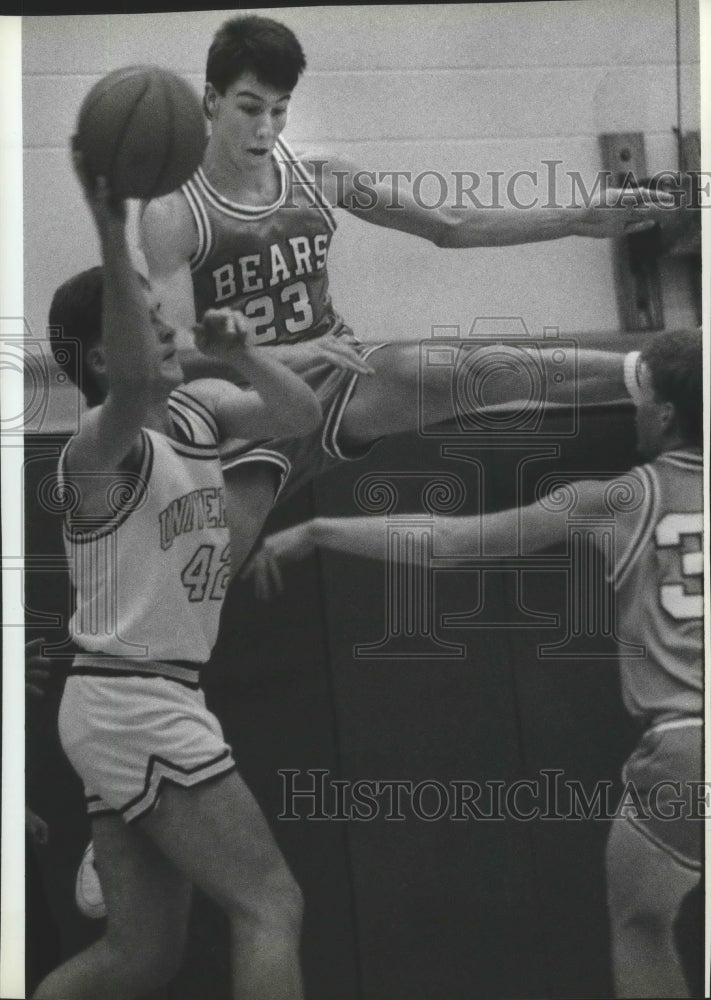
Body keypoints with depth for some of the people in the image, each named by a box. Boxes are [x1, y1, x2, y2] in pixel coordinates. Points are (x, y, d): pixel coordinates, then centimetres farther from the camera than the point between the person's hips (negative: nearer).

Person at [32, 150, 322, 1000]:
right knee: (270, 905, -10)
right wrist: (111, 231, -46)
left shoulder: (197, 408, 10)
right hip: (132, 702, -9)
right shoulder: (100, 444, -16)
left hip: (148, 703, 9)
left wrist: (240, 355, -3)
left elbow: (301, 413, 15)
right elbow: (132, 382, -38)